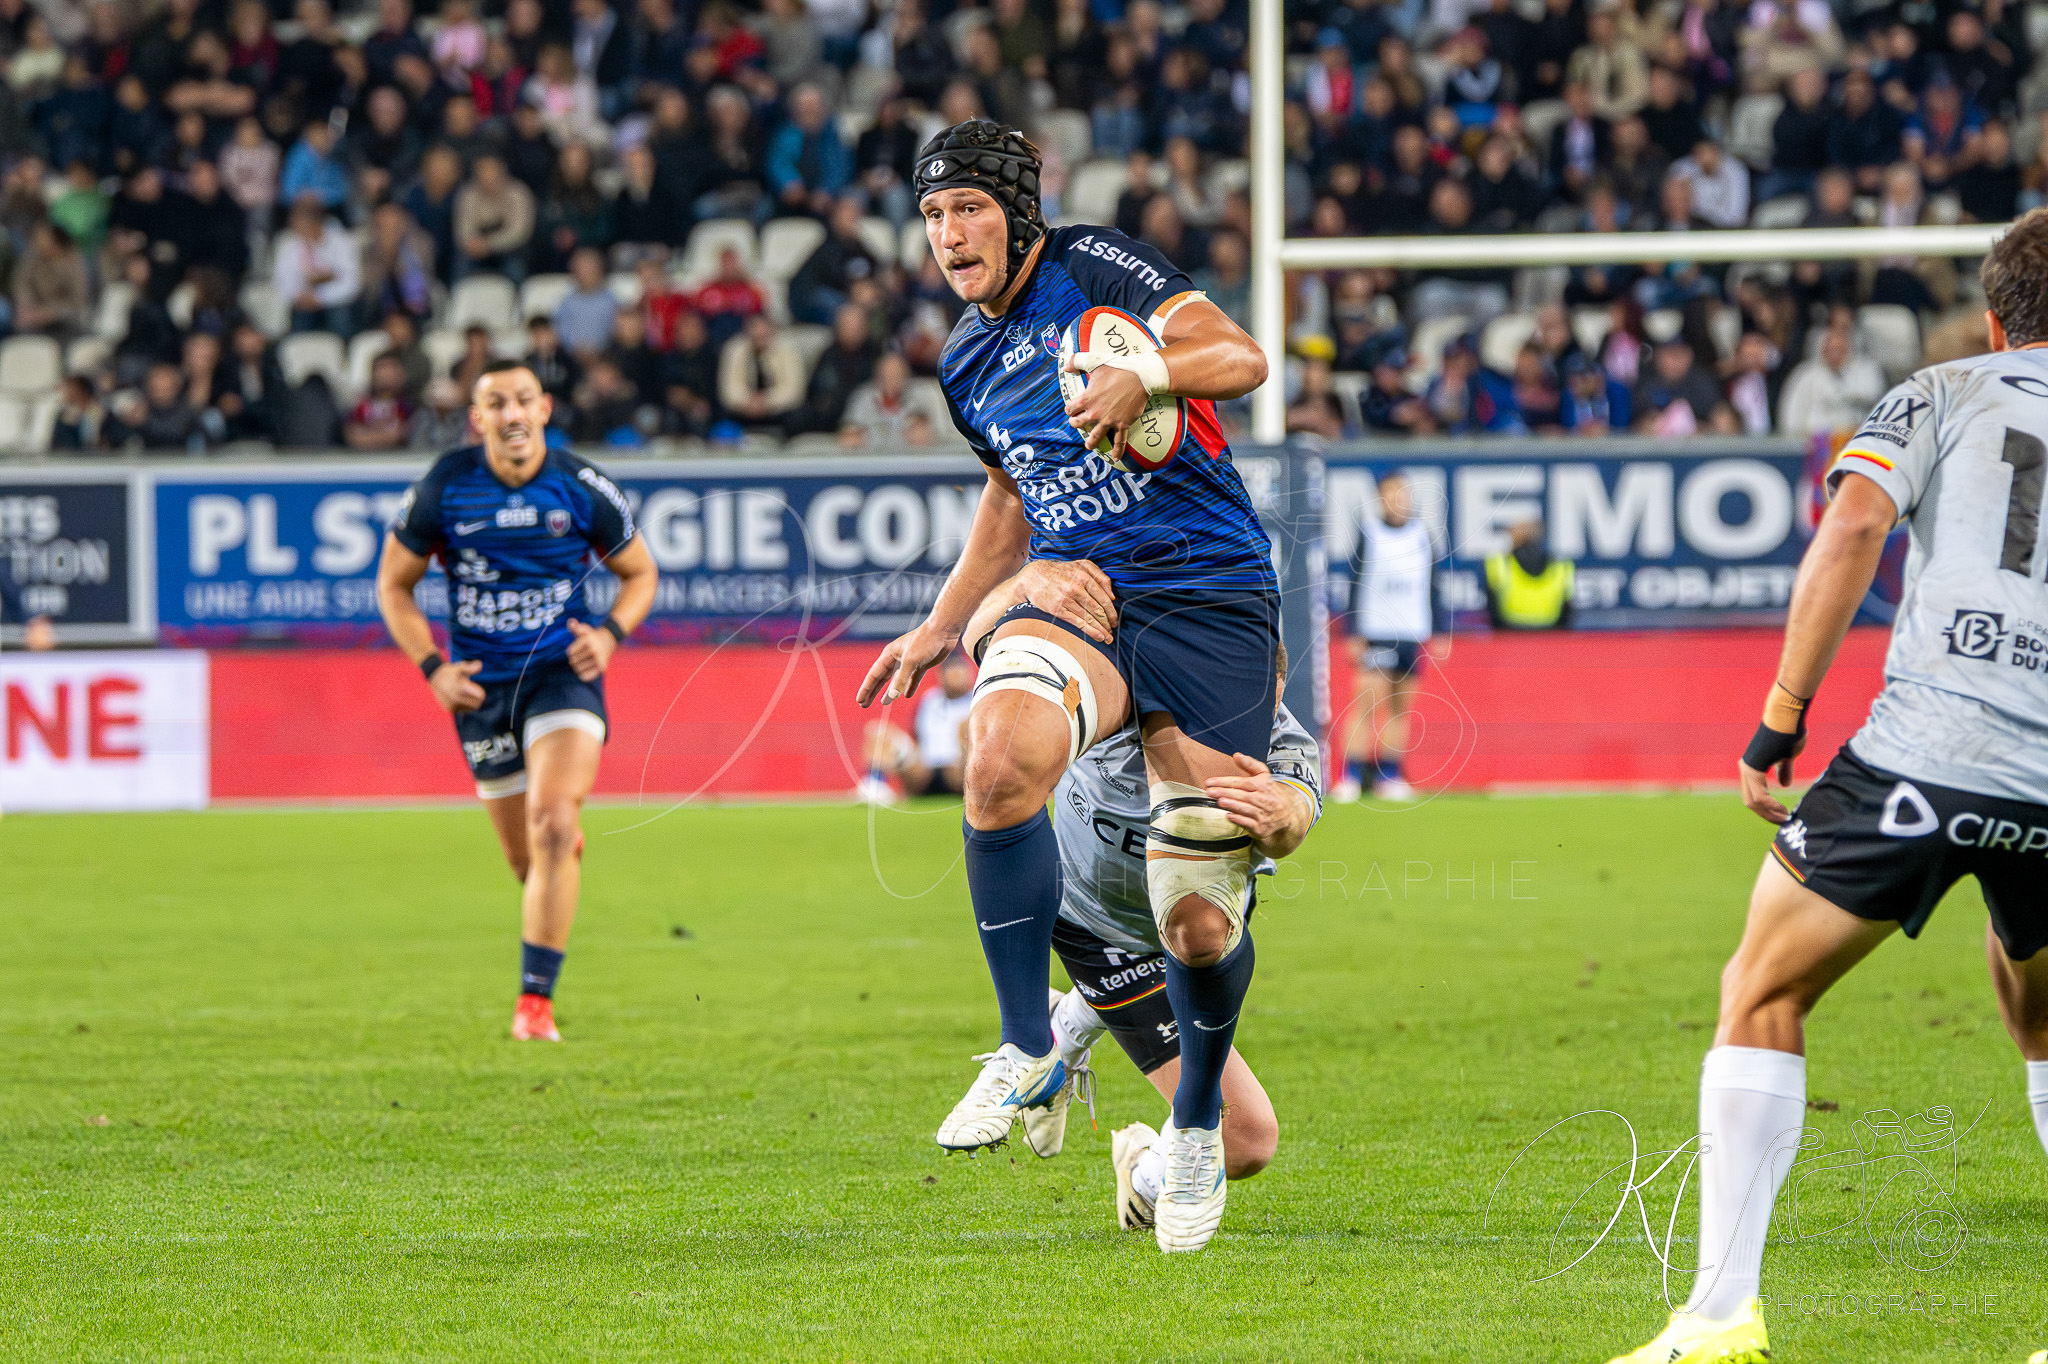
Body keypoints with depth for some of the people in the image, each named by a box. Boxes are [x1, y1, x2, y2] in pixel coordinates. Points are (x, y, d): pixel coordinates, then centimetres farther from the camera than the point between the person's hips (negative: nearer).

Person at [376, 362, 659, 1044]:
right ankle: (568, 849, 48)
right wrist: (433, 668, -9)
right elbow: (393, 584, 4)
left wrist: (610, 633, -12)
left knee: (553, 825, -23)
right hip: (483, 687, 2)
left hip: (563, 673, -2)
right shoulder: (444, 488, -8)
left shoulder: (582, 489, -8)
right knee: (528, 860, 7)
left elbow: (640, 573, 8)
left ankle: (536, 999, -18)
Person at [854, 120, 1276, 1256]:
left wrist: (1145, 374, -28)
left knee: (1199, 919, -7)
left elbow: (1241, 358, -10)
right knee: (1002, 754, -32)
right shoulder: (968, 361, 17)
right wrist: (938, 630, 29)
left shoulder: (1093, 268, -2)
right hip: (1076, 597, 4)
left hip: (1210, 599, -4)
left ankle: (1197, 1123, 21)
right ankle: (1029, 1053, -21)